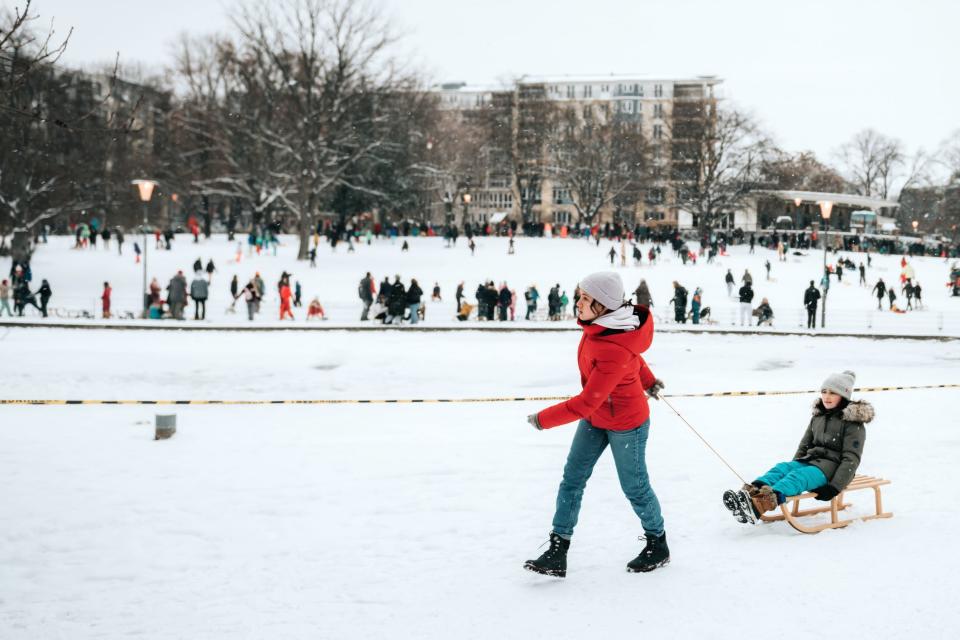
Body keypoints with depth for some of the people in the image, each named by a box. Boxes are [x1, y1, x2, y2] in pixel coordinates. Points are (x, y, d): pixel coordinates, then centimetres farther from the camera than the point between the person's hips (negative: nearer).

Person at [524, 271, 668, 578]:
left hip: (625, 424, -8)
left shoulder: (615, 352, -38)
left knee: (634, 487, 11)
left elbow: (586, 403, -34)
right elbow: (630, 352, 10)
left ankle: (658, 545, 35)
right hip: (594, 418, 8)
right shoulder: (600, 323, -11)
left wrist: (542, 419, -24)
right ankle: (557, 553, 6)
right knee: (572, 479, 3)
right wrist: (648, 381, 26)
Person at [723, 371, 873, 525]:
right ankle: (750, 493, -51)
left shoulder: (853, 422, -6)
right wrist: (793, 466, 9)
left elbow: (851, 459, -12)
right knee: (782, 468, -22)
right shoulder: (818, 417, 18)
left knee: (798, 476, -33)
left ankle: (759, 505, -61)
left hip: (832, 467, -7)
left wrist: (835, 486, -21)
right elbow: (804, 445, 24)